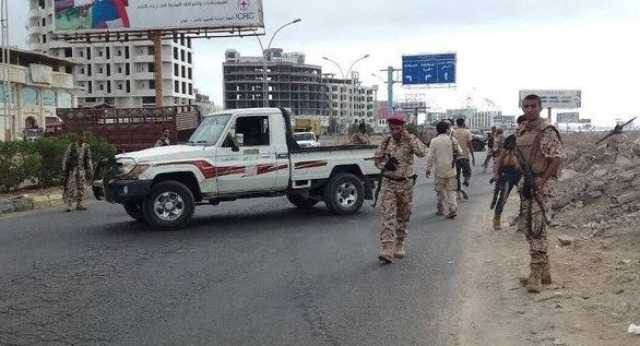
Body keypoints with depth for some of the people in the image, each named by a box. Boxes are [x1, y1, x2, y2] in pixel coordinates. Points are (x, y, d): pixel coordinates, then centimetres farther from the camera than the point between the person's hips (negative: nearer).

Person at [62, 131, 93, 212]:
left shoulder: (86, 147, 3)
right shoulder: (71, 147, -8)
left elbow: (88, 160, 9)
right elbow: (66, 159, -4)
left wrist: (89, 172, 7)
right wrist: (64, 171, -5)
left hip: (82, 170, 4)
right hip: (72, 170, -4)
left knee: (82, 187, 6)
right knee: (70, 188, -6)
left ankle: (79, 204, 15)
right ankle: (69, 205, -1)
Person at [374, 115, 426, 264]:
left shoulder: (411, 140, -5)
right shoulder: (386, 142, 2)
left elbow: (421, 153, -23)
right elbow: (377, 159, 12)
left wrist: (409, 137, -25)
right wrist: (385, 165, -9)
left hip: (406, 184, 0)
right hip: (389, 184, 0)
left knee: (403, 217, 11)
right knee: (388, 216, -11)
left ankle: (399, 246, 28)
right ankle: (387, 251, -17)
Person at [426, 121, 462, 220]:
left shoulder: (434, 141, -7)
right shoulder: (452, 139, -3)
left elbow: (430, 156, -7)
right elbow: (459, 151, 3)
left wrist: (428, 168, 1)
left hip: (439, 171, -1)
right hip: (451, 170, 1)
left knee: (442, 191, 10)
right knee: (452, 190, 9)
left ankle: (446, 210, 13)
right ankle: (453, 208, -7)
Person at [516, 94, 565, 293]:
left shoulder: (547, 132, -12)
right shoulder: (521, 131, 12)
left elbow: (558, 158, -18)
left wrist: (542, 180, -19)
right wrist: (524, 178, 12)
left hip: (544, 182, -9)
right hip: (528, 183, 9)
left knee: (537, 226, -14)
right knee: (526, 226, 11)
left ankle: (536, 274, -12)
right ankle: (545, 270, 22)